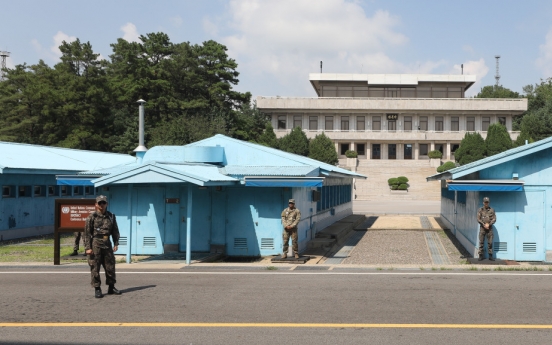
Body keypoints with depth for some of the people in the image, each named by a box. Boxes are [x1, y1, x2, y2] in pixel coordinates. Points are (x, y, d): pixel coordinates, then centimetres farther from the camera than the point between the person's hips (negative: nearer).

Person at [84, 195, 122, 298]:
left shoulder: (111, 216, 10)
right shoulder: (92, 217, -3)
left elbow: (115, 231, 15)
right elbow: (87, 233, -4)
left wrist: (116, 243, 6)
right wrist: (88, 247, -10)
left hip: (107, 245, 4)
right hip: (95, 245, -4)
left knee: (110, 267, 7)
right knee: (95, 268, -1)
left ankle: (111, 288, 19)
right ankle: (97, 290, 6)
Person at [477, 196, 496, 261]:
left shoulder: (491, 210, 5)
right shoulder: (480, 210, 2)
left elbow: (494, 219, 0)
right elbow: (478, 219, -3)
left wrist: (488, 224, -13)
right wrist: (484, 225, -12)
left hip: (489, 228, 1)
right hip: (482, 228, -1)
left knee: (490, 242, 1)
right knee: (481, 242, 0)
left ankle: (490, 256, 7)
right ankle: (481, 256, 4)